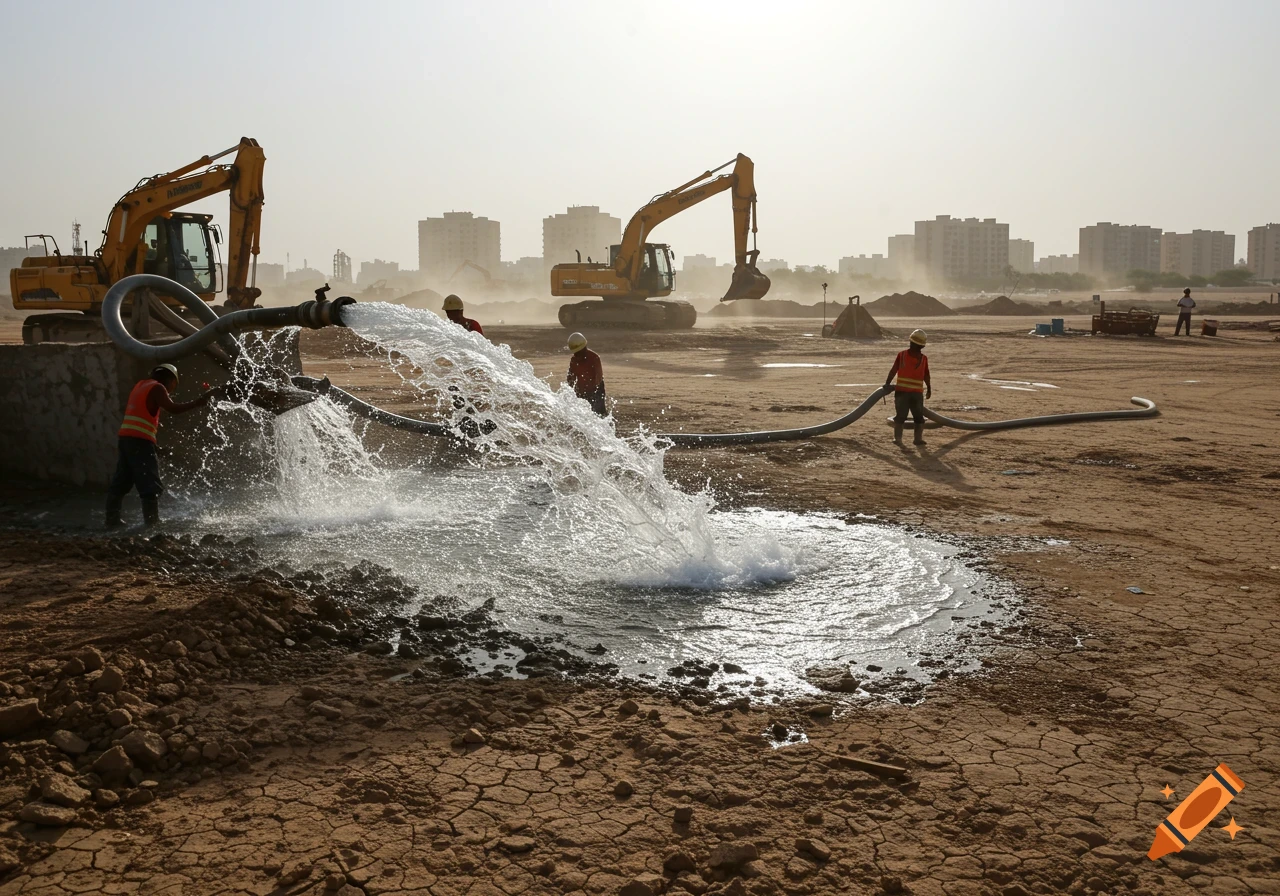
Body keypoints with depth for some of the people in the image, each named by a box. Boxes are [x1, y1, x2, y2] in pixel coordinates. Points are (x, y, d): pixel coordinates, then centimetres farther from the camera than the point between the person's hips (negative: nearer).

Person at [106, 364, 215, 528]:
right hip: (140, 439, -9)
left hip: (126, 437, 9)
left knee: (121, 481, 13)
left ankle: (112, 519, 15)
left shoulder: (142, 385, 22)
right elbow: (173, 408, -17)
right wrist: (202, 399, -16)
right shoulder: (157, 387, -5)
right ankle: (152, 522, -12)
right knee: (151, 484, -8)